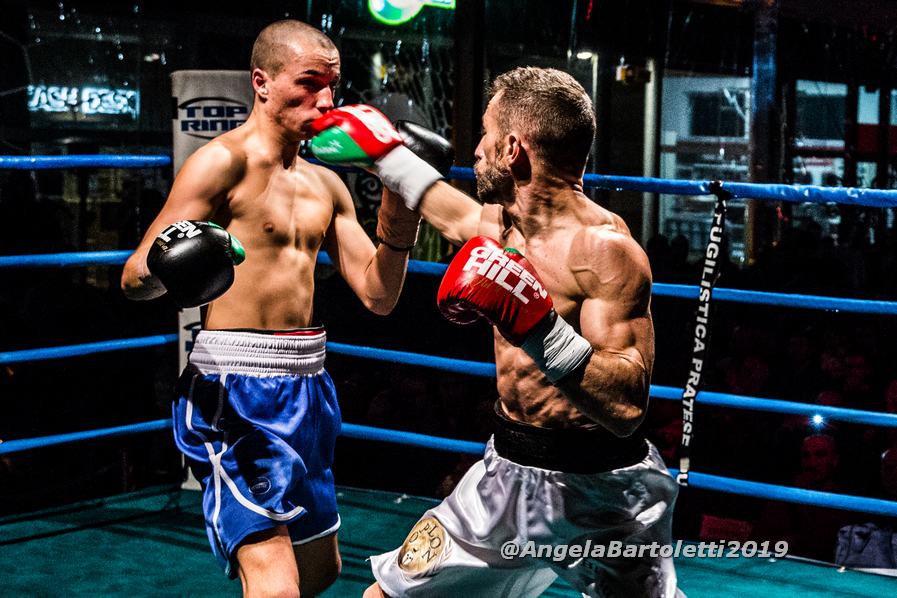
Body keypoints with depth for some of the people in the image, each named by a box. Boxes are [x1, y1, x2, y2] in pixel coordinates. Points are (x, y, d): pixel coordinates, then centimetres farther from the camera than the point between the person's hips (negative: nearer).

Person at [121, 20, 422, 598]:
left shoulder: (325, 185, 12)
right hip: (235, 386, -8)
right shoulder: (225, 161, -10)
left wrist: (398, 206, -4)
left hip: (307, 384, 8)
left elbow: (378, 294, 8)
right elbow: (135, 278, -14)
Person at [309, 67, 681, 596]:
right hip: (509, 471, 7)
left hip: (598, 491, -7)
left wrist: (538, 327, -38)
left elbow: (628, 407, -29)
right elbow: (453, 214, 29)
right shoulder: (498, 224, 2)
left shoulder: (604, 246, -21)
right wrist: (384, 154, 36)